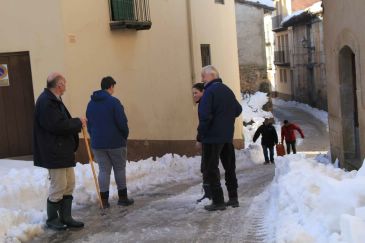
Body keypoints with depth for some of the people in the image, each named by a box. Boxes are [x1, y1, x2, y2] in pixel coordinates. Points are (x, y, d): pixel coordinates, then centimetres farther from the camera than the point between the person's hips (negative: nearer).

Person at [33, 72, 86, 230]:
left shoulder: (54, 99, 16)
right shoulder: (46, 101, -18)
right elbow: (56, 125, -24)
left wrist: (77, 123, 1)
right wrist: (78, 123, -14)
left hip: (64, 150, 11)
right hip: (54, 152, -11)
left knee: (69, 184, 13)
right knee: (58, 187, -2)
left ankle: (65, 217, 21)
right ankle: (52, 219, 14)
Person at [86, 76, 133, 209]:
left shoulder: (91, 104, 8)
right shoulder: (114, 102, -12)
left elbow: (88, 124, 11)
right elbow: (122, 122, -15)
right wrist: (125, 135, 2)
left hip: (97, 143, 5)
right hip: (115, 143, -5)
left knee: (104, 170, 8)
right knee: (119, 169, 8)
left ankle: (104, 200, 5)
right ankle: (122, 198, 14)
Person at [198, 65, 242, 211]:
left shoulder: (210, 91, -14)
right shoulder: (227, 90, 11)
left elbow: (205, 115, -21)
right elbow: (238, 110, 17)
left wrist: (200, 135, -15)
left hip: (212, 137, -8)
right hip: (228, 136, 8)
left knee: (210, 169, -2)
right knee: (229, 167, 16)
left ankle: (218, 201, -4)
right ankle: (233, 198, 22)